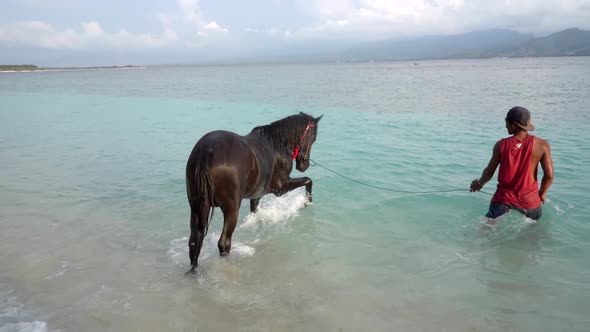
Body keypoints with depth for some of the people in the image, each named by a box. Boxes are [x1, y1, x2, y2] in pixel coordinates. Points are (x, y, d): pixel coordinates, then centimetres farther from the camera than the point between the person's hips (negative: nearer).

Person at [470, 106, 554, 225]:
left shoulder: (501, 145, -8)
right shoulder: (542, 145, -8)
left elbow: (489, 172, -1)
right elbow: (549, 175, -7)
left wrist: (479, 183, 19)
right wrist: (542, 194, 11)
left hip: (504, 196, 0)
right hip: (528, 198, 0)